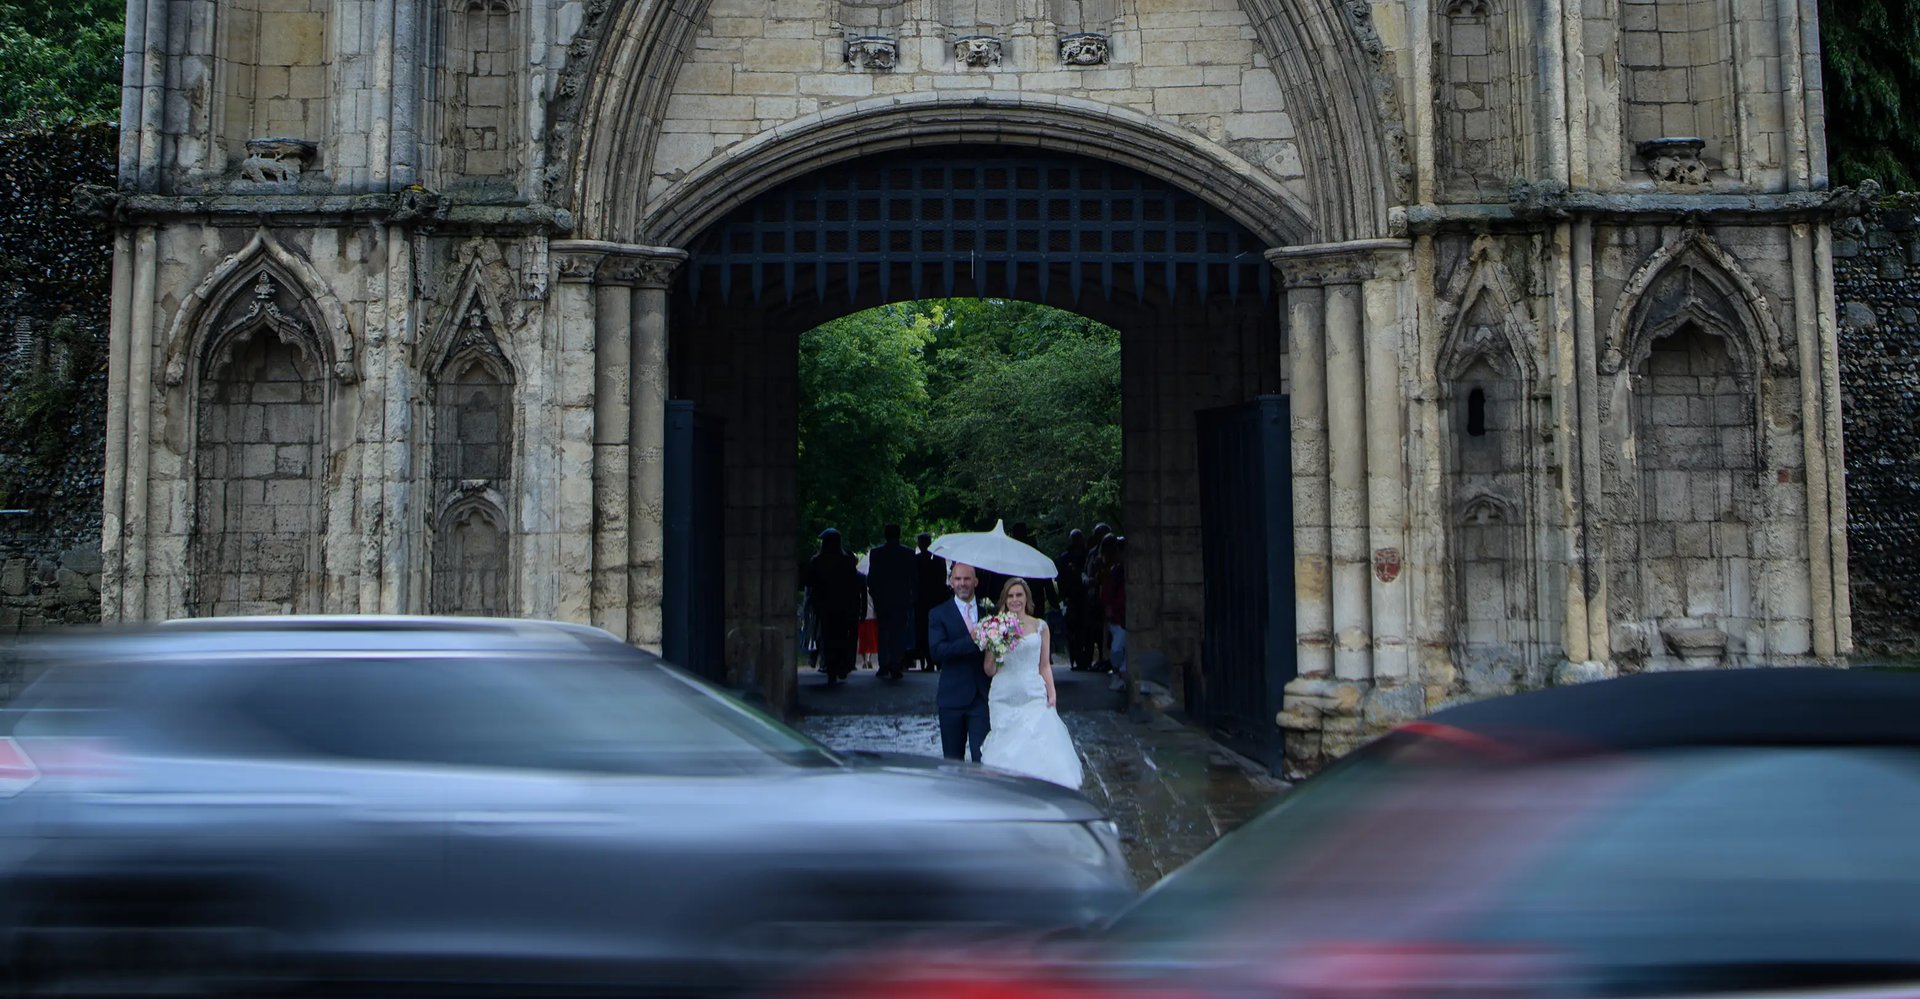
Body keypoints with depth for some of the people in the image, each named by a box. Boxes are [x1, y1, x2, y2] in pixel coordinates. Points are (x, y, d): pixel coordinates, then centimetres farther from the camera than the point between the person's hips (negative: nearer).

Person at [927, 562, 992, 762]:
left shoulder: (989, 611, 8)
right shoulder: (938, 614, 1)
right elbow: (937, 651, -14)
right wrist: (971, 640, -21)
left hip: (982, 697, 1)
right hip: (952, 697, 0)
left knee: (983, 757, -6)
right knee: (952, 760, 9)